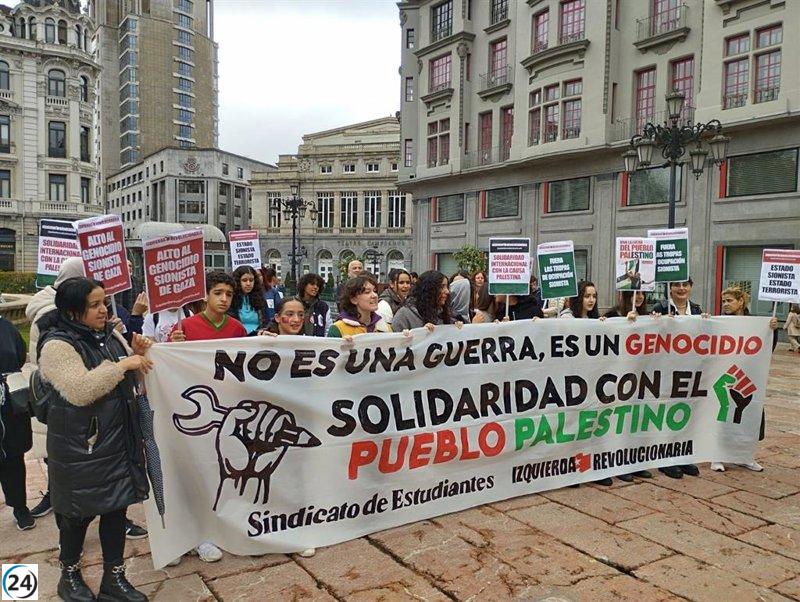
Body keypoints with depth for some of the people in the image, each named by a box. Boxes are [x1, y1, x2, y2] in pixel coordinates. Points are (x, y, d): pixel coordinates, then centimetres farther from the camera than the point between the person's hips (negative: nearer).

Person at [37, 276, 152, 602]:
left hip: (118, 439, 6)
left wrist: (137, 355, -4)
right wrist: (122, 364, -25)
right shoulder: (57, 345, -15)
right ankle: (69, 574, 35)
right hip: (80, 445, -6)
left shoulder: (109, 334, 6)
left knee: (117, 506, 12)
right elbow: (79, 390, -28)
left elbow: (129, 380, 16)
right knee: (78, 511, 10)